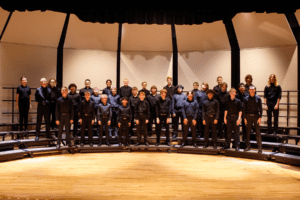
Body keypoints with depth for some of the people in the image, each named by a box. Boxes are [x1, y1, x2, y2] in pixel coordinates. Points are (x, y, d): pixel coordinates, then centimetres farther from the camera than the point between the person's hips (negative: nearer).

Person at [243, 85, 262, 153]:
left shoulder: (258, 98, 2)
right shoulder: (246, 99, 4)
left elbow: (260, 108, 1)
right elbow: (244, 109, 5)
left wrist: (260, 118, -6)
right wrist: (244, 118, -1)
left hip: (256, 116, -1)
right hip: (248, 116, 1)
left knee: (258, 132, -1)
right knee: (248, 132, 6)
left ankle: (259, 147, 4)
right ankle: (248, 146, 17)